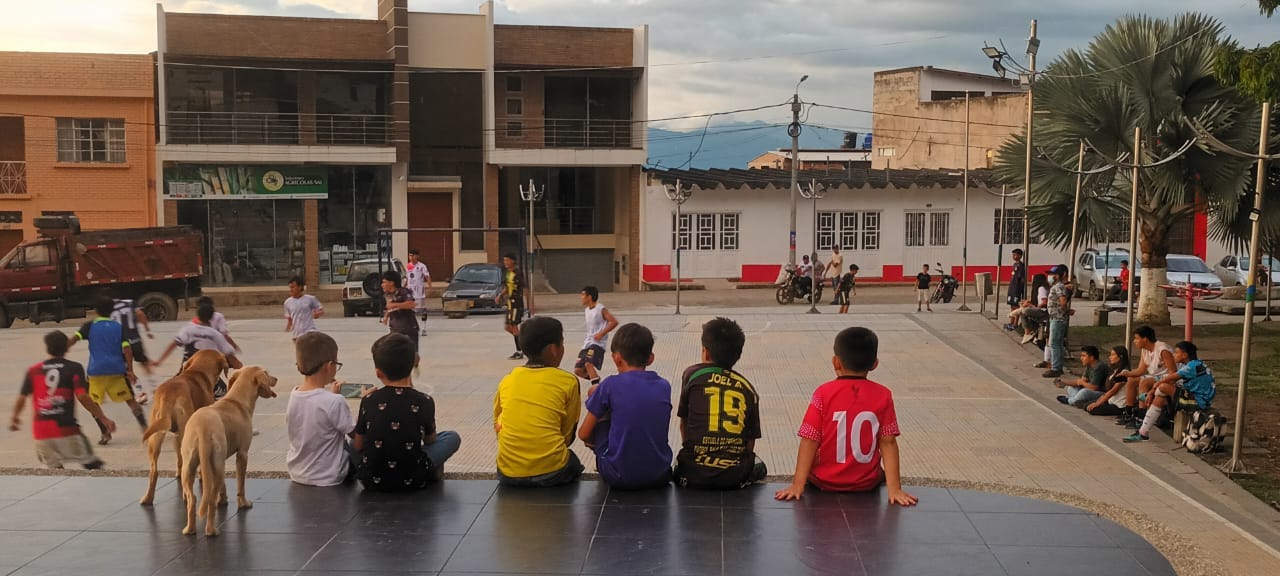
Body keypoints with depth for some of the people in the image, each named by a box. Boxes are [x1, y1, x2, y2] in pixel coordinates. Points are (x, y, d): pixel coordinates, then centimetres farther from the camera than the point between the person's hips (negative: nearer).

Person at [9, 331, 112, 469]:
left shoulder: (33, 371, 9)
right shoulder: (74, 368, -2)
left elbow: (22, 398, 11)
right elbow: (82, 397, -13)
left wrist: (15, 418, 30)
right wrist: (103, 418, -10)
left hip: (41, 430, 4)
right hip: (66, 428, -4)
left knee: (55, 468, 15)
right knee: (93, 466, 2)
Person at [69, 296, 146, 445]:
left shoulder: (90, 326, 4)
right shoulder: (119, 327, 7)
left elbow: (74, 339, -11)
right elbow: (126, 349, -2)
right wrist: (130, 371, -3)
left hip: (96, 370, -2)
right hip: (117, 369, 2)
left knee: (93, 403, 12)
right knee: (130, 399, 10)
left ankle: (105, 433, 1)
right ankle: (145, 428, 3)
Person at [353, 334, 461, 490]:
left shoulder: (369, 401, -5)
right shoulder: (424, 402, -8)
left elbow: (358, 446, 4)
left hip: (371, 481, 2)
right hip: (412, 481, -2)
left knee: (351, 443, 32)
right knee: (452, 437, 18)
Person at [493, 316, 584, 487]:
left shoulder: (506, 382, 6)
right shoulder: (568, 382, -3)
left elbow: (497, 426, 14)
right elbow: (568, 435, 3)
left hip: (508, 474, 3)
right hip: (551, 472, -3)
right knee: (573, 463, 32)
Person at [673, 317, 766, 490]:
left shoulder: (692, 374, 3)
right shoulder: (748, 388, 6)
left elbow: (684, 422, 10)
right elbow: (751, 443, 7)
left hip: (693, 474, 0)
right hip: (736, 476, 0)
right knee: (758, 465, 34)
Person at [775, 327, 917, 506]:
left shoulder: (824, 393, -12)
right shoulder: (883, 396, -8)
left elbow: (809, 441, -14)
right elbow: (888, 443, -11)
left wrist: (798, 485, -14)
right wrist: (894, 488, -10)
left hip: (824, 483, 0)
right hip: (867, 484, 1)